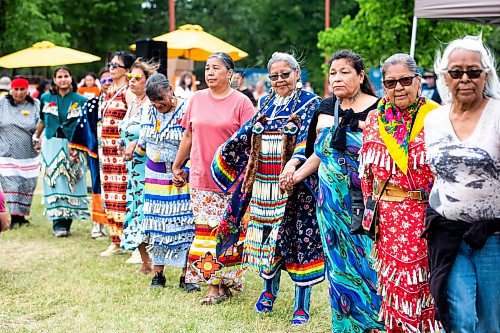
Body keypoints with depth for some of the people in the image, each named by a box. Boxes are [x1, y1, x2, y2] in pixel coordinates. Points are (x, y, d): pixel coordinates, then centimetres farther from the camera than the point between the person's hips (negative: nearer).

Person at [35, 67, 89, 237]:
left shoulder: (80, 100, 0)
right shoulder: (46, 99, 7)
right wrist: (36, 137, 28)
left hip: (72, 146, -1)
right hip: (51, 144, 1)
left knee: (70, 183, 0)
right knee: (54, 183, -4)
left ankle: (66, 221, 7)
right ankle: (58, 224, -6)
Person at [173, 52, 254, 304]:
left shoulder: (241, 103, -3)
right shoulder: (197, 99, 10)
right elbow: (188, 136, 17)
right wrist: (176, 167, 19)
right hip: (201, 178, 4)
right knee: (206, 230, 2)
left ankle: (226, 281, 12)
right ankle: (213, 286, 7)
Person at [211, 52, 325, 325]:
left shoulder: (310, 103, -3)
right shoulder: (266, 103, 14)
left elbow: (307, 139, -18)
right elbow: (247, 133, 25)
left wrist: (293, 162, -34)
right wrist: (223, 153, 28)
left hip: (295, 185, -5)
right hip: (264, 184, 5)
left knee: (299, 237, -4)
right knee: (266, 234, 10)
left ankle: (302, 306, 4)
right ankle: (269, 291, 30)